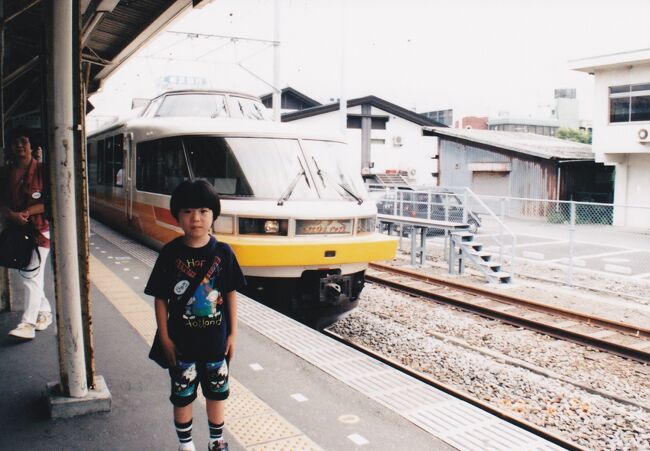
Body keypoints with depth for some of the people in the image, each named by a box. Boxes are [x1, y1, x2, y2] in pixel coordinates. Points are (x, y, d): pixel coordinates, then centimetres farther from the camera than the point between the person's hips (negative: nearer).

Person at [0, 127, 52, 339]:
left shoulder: (42, 170, -5)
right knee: (25, 276, 13)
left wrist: (27, 212, -20)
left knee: (33, 276, -10)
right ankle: (45, 311, 29)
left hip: (39, 229, -6)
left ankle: (27, 324, -11)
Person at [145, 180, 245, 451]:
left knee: (216, 392, 17)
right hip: (182, 340, -1)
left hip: (216, 339, 1)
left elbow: (230, 294, 0)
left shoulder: (222, 253, -8)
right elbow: (160, 298, -5)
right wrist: (165, 337, -7)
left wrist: (233, 333, 0)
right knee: (182, 395, 13)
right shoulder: (170, 253, -10)